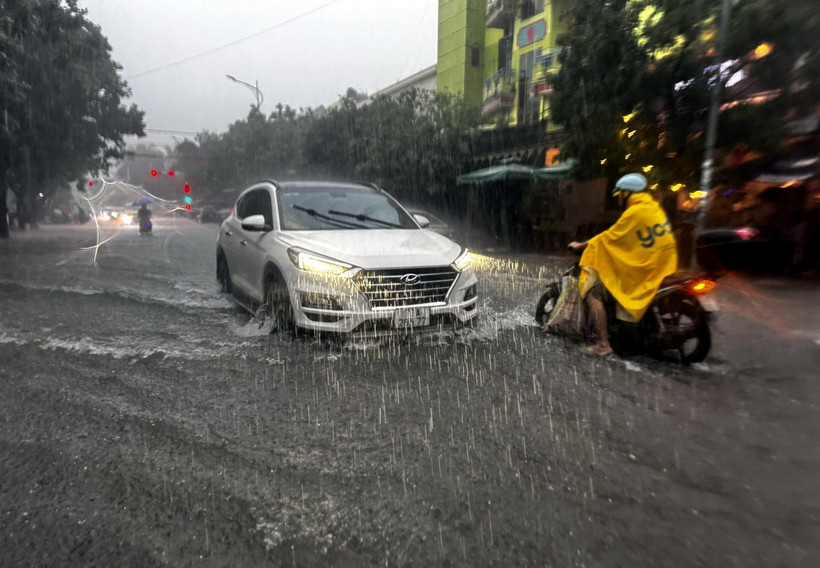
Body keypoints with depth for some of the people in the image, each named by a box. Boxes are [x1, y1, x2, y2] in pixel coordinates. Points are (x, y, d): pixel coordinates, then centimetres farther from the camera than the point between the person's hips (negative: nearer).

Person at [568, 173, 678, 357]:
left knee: (593, 292, -10)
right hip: (661, 266, 10)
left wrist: (581, 246, 1)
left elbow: (608, 237, -11)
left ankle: (603, 345, -15)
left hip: (641, 269, -10)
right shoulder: (654, 207, 13)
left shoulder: (635, 212, -15)